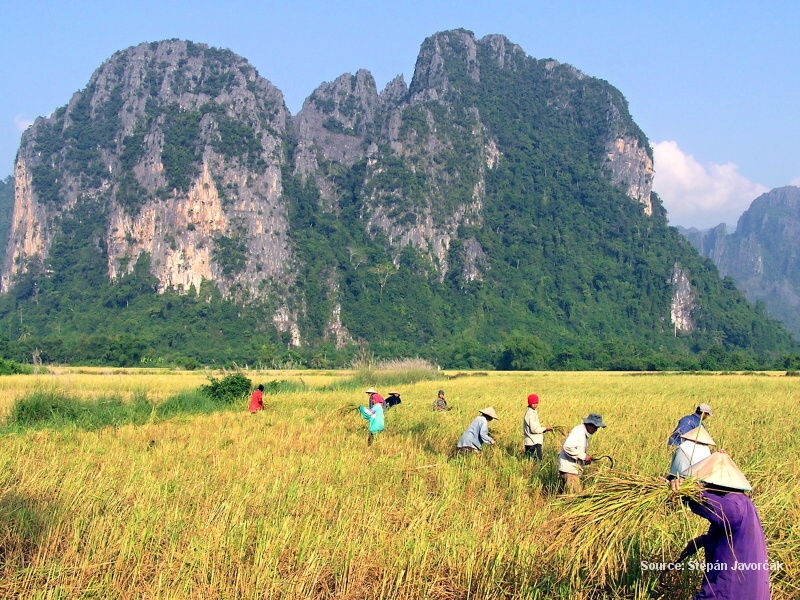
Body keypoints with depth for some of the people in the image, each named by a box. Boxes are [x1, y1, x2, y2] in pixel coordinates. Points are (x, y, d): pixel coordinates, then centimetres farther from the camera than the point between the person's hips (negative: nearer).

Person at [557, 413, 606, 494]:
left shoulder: (584, 433, 17)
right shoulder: (578, 431, -15)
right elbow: (568, 447, -26)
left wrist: (586, 460, 7)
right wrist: (584, 456, -21)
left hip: (574, 468, 10)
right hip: (569, 469, -10)